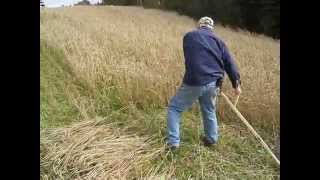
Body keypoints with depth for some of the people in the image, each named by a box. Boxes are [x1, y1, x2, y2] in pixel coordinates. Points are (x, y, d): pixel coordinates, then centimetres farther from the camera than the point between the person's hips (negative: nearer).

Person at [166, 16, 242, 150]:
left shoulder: (188, 36, 9)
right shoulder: (218, 40, 14)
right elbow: (230, 63, 11)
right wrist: (236, 84, 16)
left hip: (193, 82, -3)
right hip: (212, 83, 4)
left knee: (174, 108, 10)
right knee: (209, 111, 25)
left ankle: (173, 142, 7)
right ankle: (211, 139, 37)